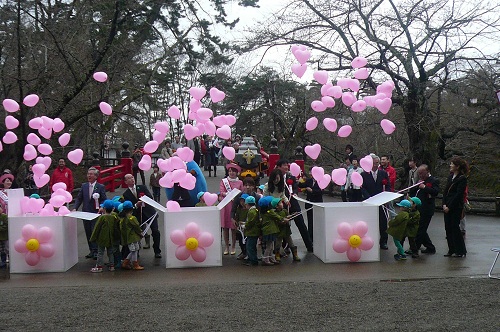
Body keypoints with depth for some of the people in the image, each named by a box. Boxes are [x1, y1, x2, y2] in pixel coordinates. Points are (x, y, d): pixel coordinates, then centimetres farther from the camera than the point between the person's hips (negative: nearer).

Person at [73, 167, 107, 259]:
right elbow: (79, 198, 9)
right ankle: (91, 251, 18)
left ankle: (95, 251, -2)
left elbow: (104, 200, -4)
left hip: (96, 213, -5)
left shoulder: (100, 187, -2)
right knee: (88, 233, 9)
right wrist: (75, 208, -3)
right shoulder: (84, 186, 10)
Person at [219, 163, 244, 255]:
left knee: (234, 227, 0)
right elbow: (221, 192, -1)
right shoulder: (223, 181, 9)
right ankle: (226, 247, 9)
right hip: (225, 205, 1)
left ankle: (233, 247, 10)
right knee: (225, 227, 1)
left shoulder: (240, 182, 9)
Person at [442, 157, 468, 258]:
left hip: (456, 207, -7)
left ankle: (460, 251, 7)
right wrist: (444, 204, -1)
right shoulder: (450, 176, 13)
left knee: (455, 227, -4)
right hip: (447, 207, 8)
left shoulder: (462, 178, -11)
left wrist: (449, 207, -15)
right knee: (448, 228, 8)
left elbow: (458, 194, -15)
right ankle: (452, 250, 17)